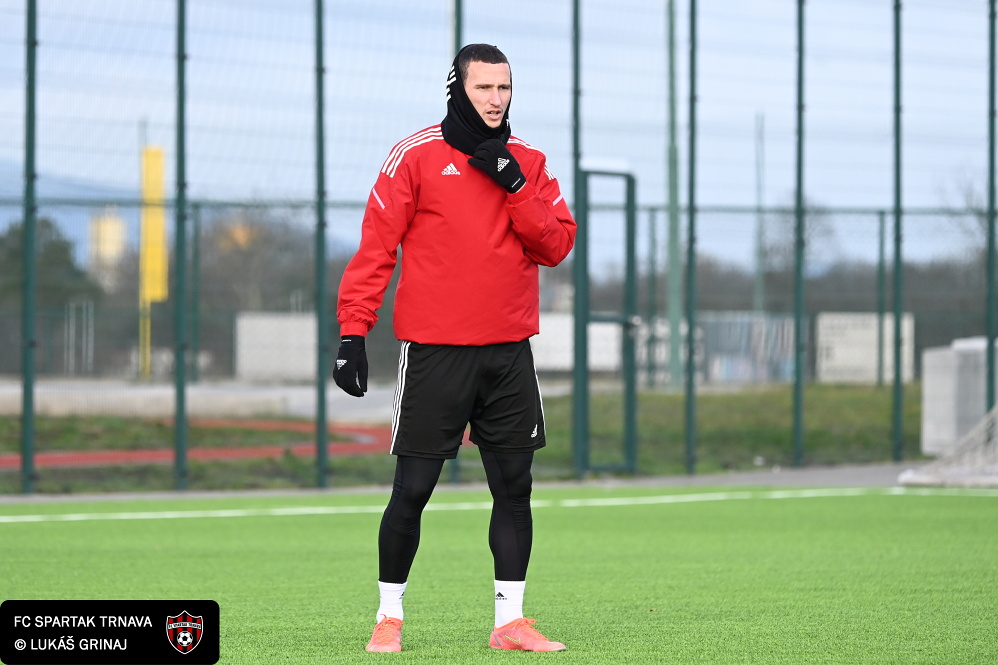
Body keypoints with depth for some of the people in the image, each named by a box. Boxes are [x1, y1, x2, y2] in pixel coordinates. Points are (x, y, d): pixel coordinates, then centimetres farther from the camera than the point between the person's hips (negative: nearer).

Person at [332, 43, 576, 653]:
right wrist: (353, 333, -9)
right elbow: (376, 248, -3)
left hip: (509, 352, 4)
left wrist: (514, 185, -10)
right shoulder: (416, 157, -2)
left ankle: (510, 620, 10)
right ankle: (390, 615, 12)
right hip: (434, 353, -4)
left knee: (514, 488, 4)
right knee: (412, 489, -2)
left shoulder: (528, 163, 11)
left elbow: (558, 245, 2)